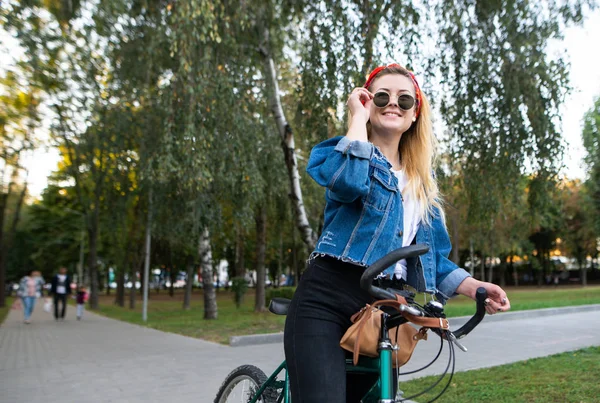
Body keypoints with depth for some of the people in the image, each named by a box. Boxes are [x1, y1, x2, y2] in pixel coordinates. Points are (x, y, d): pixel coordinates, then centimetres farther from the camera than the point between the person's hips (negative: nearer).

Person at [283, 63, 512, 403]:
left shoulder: (422, 181, 18)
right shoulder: (348, 151, 2)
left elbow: (433, 254, 16)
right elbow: (348, 182, -24)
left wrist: (470, 285, -2)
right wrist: (358, 118, -10)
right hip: (326, 304, -5)